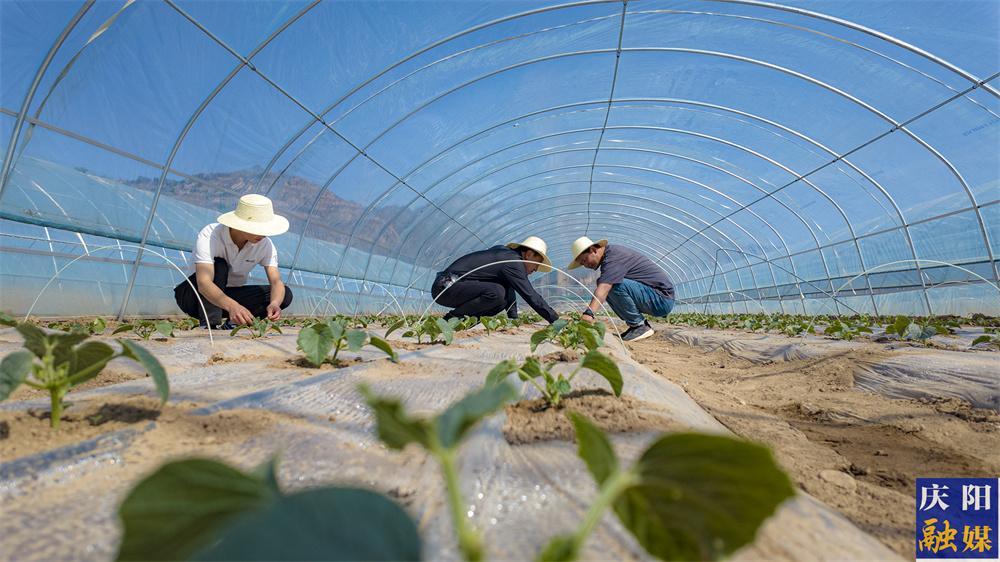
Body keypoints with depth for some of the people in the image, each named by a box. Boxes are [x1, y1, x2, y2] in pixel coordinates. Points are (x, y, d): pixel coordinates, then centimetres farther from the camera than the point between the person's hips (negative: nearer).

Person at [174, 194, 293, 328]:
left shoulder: (265, 244, -16)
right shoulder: (209, 236, -28)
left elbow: (276, 281, -24)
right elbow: (203, 283, -42)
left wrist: (275, 303, -47)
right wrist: (232, 306, -60)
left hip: (230, 295, 3)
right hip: (194, 297, -3)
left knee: (285, 294, -18)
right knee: (218, 265, -34)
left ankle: (232, 322, -15)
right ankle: (209, 325, -31)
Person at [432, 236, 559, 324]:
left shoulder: (505, 254, 15)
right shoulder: (513, 262, -14)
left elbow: (510, 294, 20)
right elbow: (531, 296, -18)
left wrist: (514, 319, 17)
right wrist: (557, 320, -13)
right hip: (446, 286, -10)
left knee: (504, 298, 10)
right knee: (496, 293, -28)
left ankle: (462, 317, 6)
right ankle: (452, 318, -13)